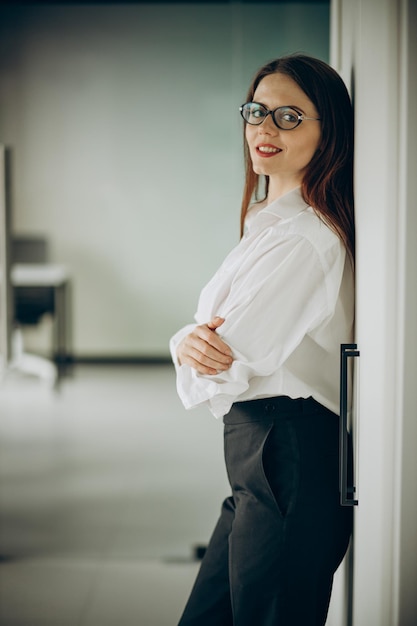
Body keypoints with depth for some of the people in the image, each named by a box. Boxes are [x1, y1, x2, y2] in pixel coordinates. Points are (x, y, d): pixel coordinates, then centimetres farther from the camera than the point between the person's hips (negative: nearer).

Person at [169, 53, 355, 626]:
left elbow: (228, 366, -22)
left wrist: (200, 348, 1)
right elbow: (210, 328, 10)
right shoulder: (266, 222, 14)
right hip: (263, 462, 10)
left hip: (291, 465, -10)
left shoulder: (305, 237, -19)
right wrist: (190, 341, -13)